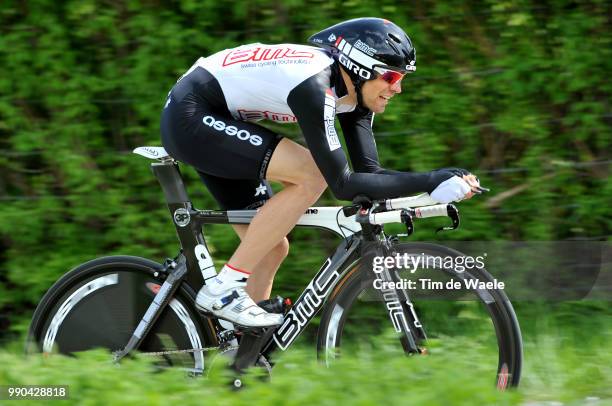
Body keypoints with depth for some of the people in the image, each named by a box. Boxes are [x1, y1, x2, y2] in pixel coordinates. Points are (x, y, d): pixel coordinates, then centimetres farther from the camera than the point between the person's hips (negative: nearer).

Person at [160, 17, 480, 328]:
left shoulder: (353, 90, -1)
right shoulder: (313, 86, -28)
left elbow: (368, 172, -3)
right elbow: (343, 184, -29)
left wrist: (437, 186, -17)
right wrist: (432, 182, -29)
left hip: (211, 120, 10)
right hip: (189, 116, -10)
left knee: (272, 248, 6)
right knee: (312, 174, -22)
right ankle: (223, 290, -17)